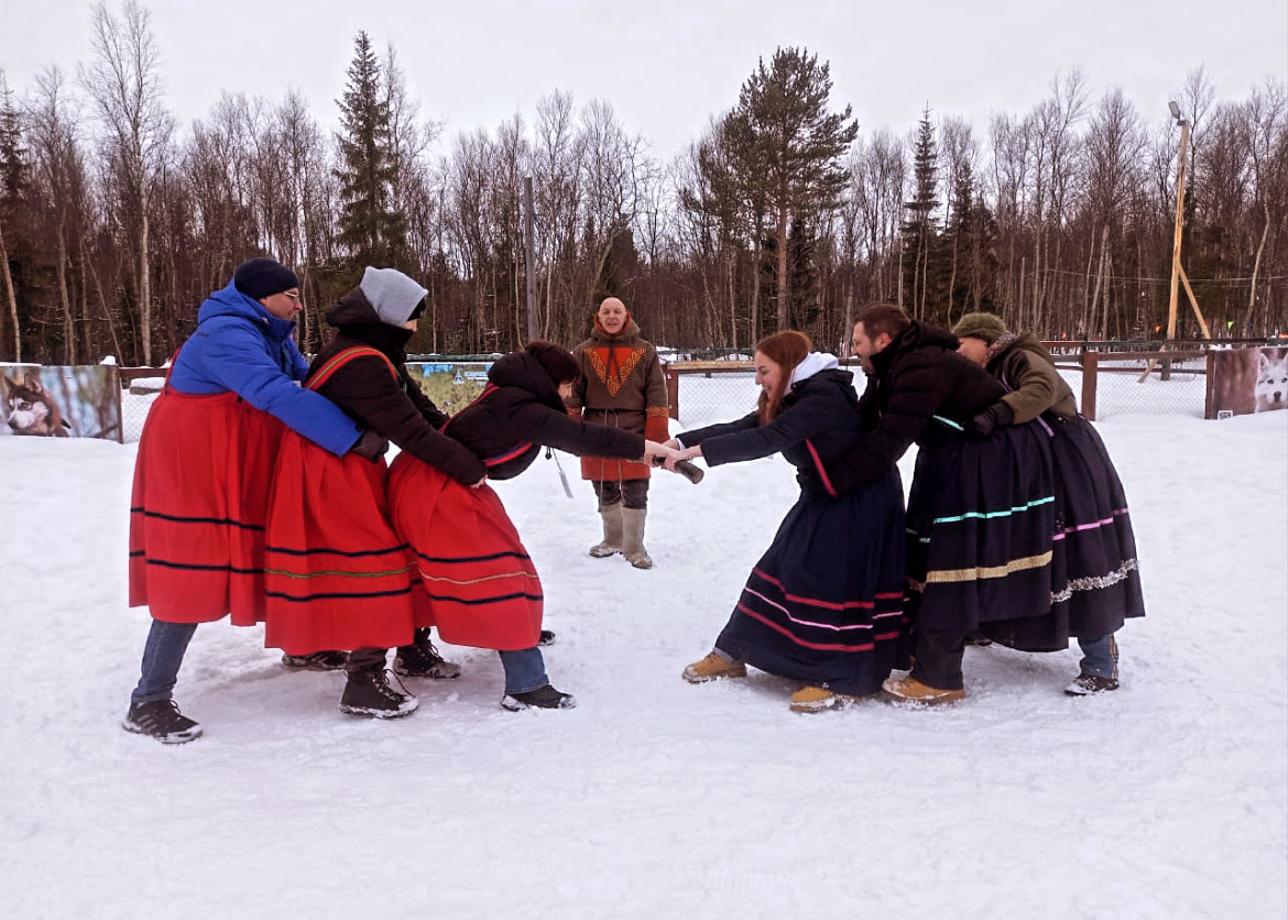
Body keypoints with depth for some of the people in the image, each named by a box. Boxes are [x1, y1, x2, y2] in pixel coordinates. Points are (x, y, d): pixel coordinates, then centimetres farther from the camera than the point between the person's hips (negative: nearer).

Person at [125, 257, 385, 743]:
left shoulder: (270, 335, 9)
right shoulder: (227, 336, -23)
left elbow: (306, 378, 9)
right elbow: (281, 396, -34)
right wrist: (352, 438, -36)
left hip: (239, 467, 10)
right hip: (194, 467, -10)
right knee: (194, 575, -9)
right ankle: (148, 702, -2)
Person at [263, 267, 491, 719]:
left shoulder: (375, 353, 8)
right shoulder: (361, 365, -26)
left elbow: (417, 405, 10)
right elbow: (411, 431, -27)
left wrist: (459, 435, -2)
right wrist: (470, 468, -21)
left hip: (356, 472, 10)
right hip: (331, 478, -10)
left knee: (401, 546, 15)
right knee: (371, 563, -9)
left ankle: (413, 648, 29)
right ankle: (364, 683, -1)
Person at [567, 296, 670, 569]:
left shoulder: (645, 351, 1)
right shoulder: (584, 352, 3)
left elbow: (656, 393, -1)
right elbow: (573, 393, 4)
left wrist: (657, 434, -7)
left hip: (634, 433, -2)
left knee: (636, 493, -1)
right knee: (605, 493, 13)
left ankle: (634, 547, 12)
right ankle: (613, 539, 32)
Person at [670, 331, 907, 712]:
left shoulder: (825, 396, -24)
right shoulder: (793, 397, 6)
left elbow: (767, 440, -32)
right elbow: (739, 428, 0)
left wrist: (696, 451, -32)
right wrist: (679, 442, -10)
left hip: (860, 503, -9)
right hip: (823, 499, 9)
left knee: (831, 581, -12)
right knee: (782, 567, 8)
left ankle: (843, 679, 1)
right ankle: (731, 653, 15)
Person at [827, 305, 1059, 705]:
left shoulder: (920, 369, -25)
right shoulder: (896, 368, 8)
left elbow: (888, 442, -27)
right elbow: (866, 422, 6)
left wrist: (833, 478, -23)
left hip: (991, 461, -11)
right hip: (957, 460, 11)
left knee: (950, 562, -9)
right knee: (933, 551, 15)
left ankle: (938, 679, -2)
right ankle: (927, 653, 26)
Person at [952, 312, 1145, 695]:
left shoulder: (1021, 358, -9)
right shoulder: (989, 377, 19)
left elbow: (1042, 388, -31)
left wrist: (995, 414, -42)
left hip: (1070, 468, -9)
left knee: (1082, 559, -10)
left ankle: (1102, 666, -7)